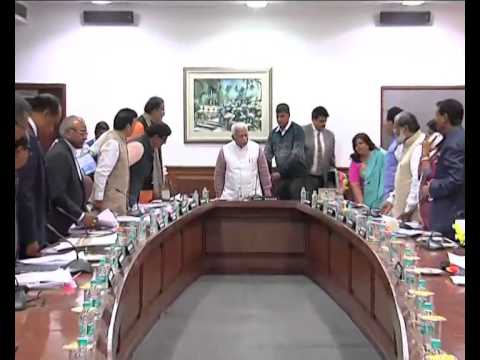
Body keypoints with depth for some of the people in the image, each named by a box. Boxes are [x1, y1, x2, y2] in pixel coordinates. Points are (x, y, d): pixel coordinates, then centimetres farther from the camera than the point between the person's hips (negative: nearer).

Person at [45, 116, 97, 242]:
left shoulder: (69, 153, 14)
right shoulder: (58, 155, -15)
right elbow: (57, 194, -21)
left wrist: (86, 215, 6)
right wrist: (81, 216, -18)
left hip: (70, 226, 9)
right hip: (58, 228, -9)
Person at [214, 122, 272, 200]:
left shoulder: (256, 148, 3)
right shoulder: (225, 150, 2)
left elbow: (264, 173, 6)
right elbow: (219, 175, 7)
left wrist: (268, 195, 5)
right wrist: (219, 197, 5)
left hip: (253, 197, 1)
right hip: (230, 198, 0)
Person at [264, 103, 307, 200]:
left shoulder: (297, 130, -6)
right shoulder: (273, 133, 9)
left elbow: (296, 154, -16)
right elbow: (267, 155, 6)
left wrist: (280, 172, -21)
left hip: (296, 175, -5)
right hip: (281, 176, 5)